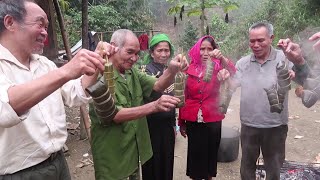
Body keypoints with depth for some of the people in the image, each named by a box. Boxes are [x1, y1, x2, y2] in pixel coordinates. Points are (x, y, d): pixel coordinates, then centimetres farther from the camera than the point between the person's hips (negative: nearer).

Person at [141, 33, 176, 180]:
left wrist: (173, 124, 17)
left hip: (167, 125, 7)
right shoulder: (148, 70, -14)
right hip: (152, 126, -6)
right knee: (153, 164, 8)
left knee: (167, 162, 19)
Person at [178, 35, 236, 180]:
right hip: (192, 121, 1)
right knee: (195, 154, 12)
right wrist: (181, 122, 6)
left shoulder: (217, 68, -2)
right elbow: (184, 97, 4)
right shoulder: (190, 69, 0)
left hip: (213, 120, 0)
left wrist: (221, 57, -43)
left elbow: (233, 71, -24)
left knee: (211, 153, 14)